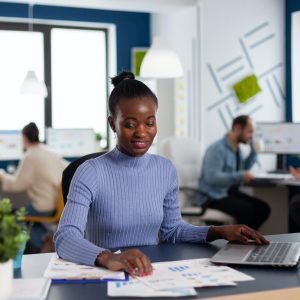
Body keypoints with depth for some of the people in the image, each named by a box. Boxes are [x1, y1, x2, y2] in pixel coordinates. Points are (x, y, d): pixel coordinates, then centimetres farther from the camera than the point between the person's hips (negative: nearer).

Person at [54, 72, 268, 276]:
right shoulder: (91, 174, -15)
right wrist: (108, 258, -45)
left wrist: (220, 232, -1)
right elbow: (65, 238, -27)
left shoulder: (166, 170, 2)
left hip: (153, 275, 3)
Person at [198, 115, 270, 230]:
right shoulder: (217, 148, -17)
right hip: (214, 196, -9)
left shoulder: (236, 148, 11)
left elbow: (243, 168, 28)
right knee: (248, 210, -27)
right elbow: (212, 177, -28)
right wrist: (240, 176, -32)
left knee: (263, 208, -8)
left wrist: (253, 151, 14)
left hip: (231, 192, 9)